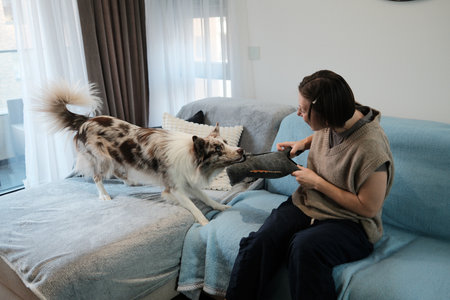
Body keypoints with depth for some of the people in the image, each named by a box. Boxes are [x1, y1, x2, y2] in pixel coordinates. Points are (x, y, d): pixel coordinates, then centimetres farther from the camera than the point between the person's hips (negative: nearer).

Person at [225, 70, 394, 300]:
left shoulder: (371, 147, -24)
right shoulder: (332, 122, -2)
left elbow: (368, 208, -17)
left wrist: (317, 182, -14)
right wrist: (303, 143, 6)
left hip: (350, 222, -6)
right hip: (306, 203, 6)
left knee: (304, 246, -38)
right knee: (259, 242, -21)